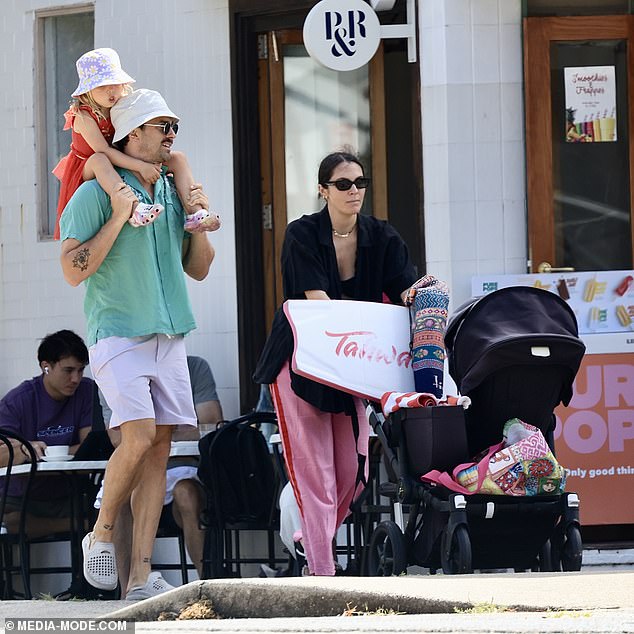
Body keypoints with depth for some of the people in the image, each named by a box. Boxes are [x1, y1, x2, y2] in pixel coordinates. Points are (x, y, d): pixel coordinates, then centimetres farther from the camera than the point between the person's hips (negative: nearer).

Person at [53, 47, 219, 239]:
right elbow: (103, 151, -30)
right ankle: (135, 210, -63)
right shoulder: (84, 116, -19)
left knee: (178, 159, -5)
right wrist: (141, 166, -37)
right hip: (88, 172, -7)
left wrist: (153, 161, -16)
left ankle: (194, 213, -24)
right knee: (99, 160, -43)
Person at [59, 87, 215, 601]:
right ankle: (101, 534, 4)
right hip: (118, 333, -6)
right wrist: (118, 219, -16)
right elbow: (74, 270, -10)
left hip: (169, 336, 6)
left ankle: (141, 574, -1)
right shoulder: (96, 193, -4)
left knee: (159, 447, -1)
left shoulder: (174, 193, 14)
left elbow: (198, 270, 20)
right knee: (140, 435, -20)